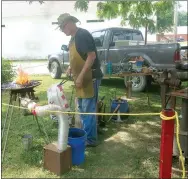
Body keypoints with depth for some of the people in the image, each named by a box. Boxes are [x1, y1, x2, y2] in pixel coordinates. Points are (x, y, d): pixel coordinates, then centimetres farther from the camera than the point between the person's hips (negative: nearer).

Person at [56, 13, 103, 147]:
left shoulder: (83, 35, -15)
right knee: (82, 108, 16)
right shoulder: (74, 37, 15)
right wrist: (71, 68, 9)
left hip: (90, 78, -10)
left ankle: (90, 140, 10)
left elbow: (92, 56, -22)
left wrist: (81, 76, -23)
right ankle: (85, 134, 30)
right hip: (81, 78, 10)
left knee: (89, 109, -3)